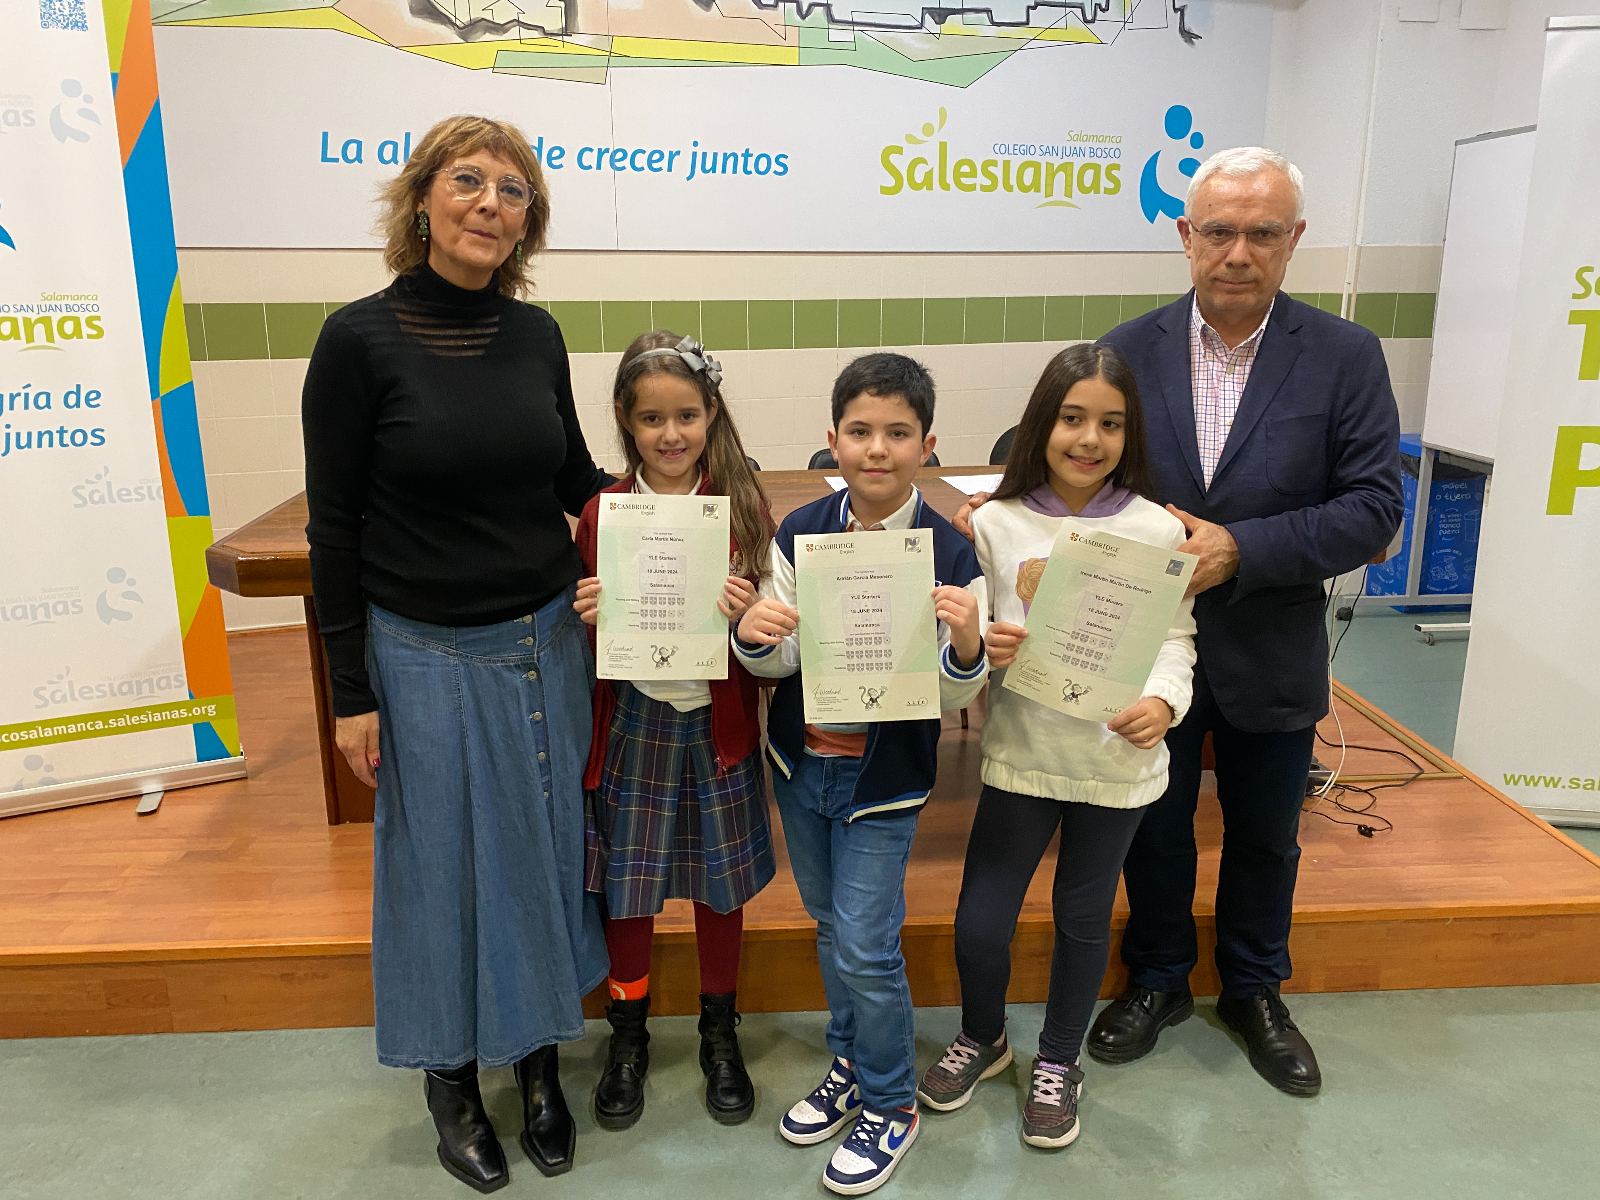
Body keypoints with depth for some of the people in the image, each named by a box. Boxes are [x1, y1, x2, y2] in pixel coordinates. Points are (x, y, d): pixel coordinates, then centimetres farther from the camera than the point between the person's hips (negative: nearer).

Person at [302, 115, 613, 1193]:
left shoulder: (535, 333, 2)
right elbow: (334, 525, -7)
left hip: (547, 641, 4)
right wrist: (350, 691, -7)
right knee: (442, 860, 11)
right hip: (426, 656, -4)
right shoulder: (361, 339, -10)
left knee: (545, 846, 15)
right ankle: (452, 1074, 35)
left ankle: (538, 1053, 38)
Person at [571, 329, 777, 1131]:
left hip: (716, 720, 0)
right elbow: (582, 630, 4)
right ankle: (628, 1035, 35)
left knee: (719, 882, 13)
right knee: (626, 885, 10)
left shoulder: (742, 507, -5)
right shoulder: (601, 513, -3)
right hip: (632, 719, 0)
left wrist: (747, 613, -22)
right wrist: (587, 617, -18)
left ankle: (720, 1034, 36)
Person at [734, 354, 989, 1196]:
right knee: (829, 928, 20)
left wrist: (966, 644, -34)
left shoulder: (949, 553, -15)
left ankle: (891, 1103, 27)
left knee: (865, 948, 1)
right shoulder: (800, 533, -6)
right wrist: (754, 635, -25)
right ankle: (851, 1067, 42)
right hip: (800, 762, 4)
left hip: (883, 779, -4)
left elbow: (953, 697, -12)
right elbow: (779, 662, -3)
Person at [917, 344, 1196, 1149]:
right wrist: (980, 648, -20)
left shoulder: (1156, 530, -6)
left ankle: (1059, 1061, 41)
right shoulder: (996, 523, -4)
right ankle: (982, 1038, 37)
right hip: (1020, 752, 1)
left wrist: (1163, 700, -20)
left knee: (1083, 916, 15)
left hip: (1116, 759, 0)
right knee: (979, 922, 5)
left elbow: (1175, 636, -2)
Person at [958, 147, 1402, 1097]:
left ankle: (1256, 991, 45)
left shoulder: (1345, 357, -8)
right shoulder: (1127, 352, -5)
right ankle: (1159, 981, 42)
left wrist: (1240, 548, -22)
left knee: (1266, 838, 19)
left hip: (1271, 656, 0)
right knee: (1154, 829, 17)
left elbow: (1373, 508, -11)